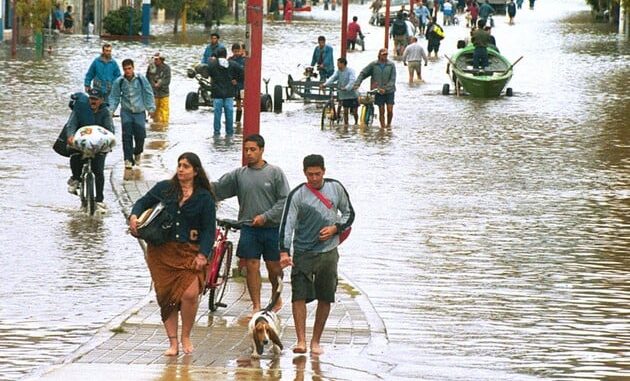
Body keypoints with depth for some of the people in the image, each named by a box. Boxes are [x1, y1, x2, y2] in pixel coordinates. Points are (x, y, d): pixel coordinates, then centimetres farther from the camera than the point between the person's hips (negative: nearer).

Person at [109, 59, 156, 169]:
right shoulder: (119, 82, -2)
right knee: (127, 136, -10)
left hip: (139, 112, 0)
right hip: (126, 112, 0)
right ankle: (128, 159, -4)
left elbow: (149, 93, 3)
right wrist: (111, 109, -7)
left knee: (140, 135, -2)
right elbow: (114, 97, 6)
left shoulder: (141, 79, -4)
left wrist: (151, 108, 1)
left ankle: (137, 153, 27)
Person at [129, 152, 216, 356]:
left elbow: (209, 229, 1)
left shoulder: (204, 198, 2)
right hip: (161, 251, 2)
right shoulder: (164, 188, 6)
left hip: (189, 252, -2)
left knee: (190, 294, -17)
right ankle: (173, 342, 8)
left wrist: (203, 255, -9)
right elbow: (143, 202, 17)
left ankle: (186, 337, 4)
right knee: (166, 297, 0)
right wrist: (134, 216, -4)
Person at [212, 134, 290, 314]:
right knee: (252, 266, 0)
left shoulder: (275, 172, -2)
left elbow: (284, 200, -5)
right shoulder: (239, 174, 5)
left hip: (272, 227, -2)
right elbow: (218, 188, 4)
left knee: (274, 266, 6)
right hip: (248, 228, 2)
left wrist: (266, 216, -14)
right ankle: (256, 306, 5)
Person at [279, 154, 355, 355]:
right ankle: (301, 340, -15)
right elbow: (287, 224, -13)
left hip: (329, 252, 3)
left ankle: (316, 341, 16)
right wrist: (284, 252, -26)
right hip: (303, 253, -3)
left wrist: (335, 228, -5)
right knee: (299, 296, -14)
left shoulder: (335, 188, 3)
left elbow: (349, 214, 15)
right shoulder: (297, 195, -6)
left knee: (325, 298, 6)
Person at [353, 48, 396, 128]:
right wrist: (357, 84, -11)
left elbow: (392, 80, -6)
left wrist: (385, 89, -17)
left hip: (389, 91, -1)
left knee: (390, 110, -7)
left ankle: (389, 124, 17)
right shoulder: (373, 65, -1)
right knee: (381, 111, 1)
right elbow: (363, 73, 1)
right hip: (379, 92, 1)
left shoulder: (391, 65, -3)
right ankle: (382, 126, 10)